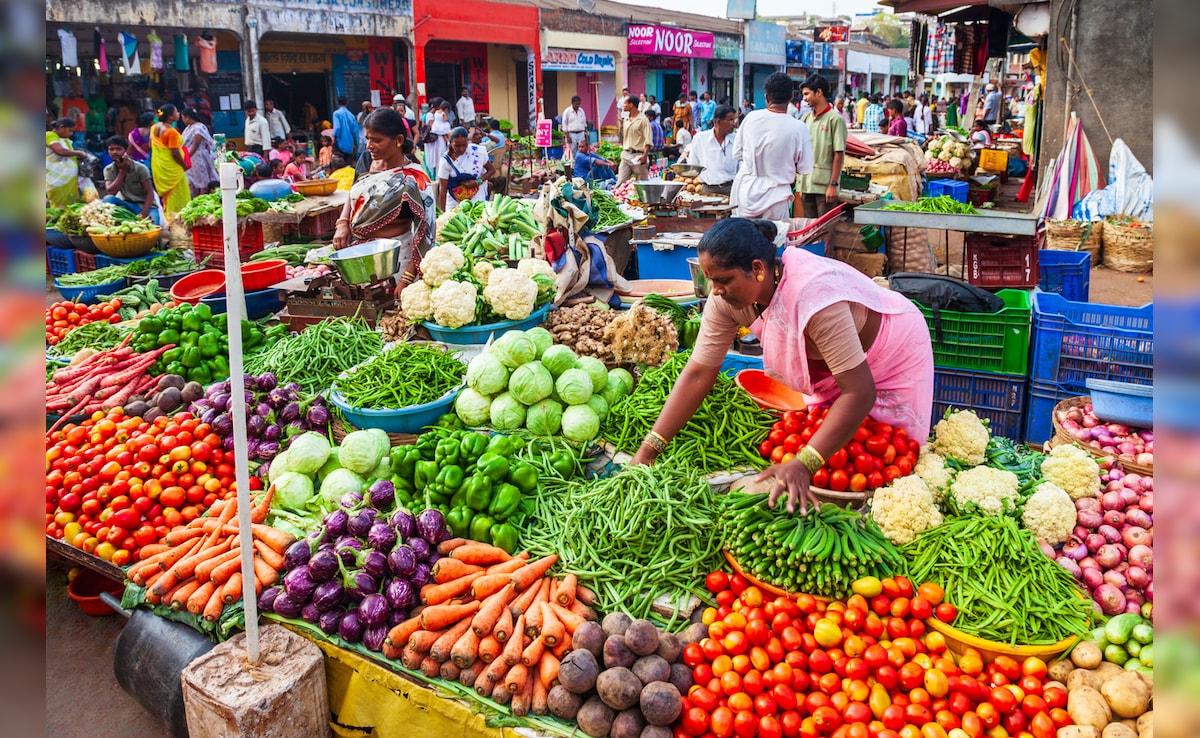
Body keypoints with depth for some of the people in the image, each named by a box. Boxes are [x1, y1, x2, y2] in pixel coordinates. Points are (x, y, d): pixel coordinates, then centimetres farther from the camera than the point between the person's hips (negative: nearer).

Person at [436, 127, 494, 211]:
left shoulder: (478, 151, -13)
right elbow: (442, 190, -14)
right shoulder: (446, 161, -15)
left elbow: (491, 170, 0)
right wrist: (443, 212, -18)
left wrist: (478, 182, -17)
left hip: (478, 198, 0)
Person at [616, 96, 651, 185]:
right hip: (626, 155, 6)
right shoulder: (626, 120, 14)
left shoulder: (643, 120, -7)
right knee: (621, 182, -1)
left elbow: (648, 140, -12)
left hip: (638, 156, -6)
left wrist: (645, 155, -22)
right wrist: (623, 152, 16)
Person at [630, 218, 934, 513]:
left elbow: (860, 393, -43)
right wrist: (647, 450, -25)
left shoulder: (813, 296, -44)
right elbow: (698, 374, -19)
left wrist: (803, 465, -51)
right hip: (829, 364, 6)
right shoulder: (726, 297, -24)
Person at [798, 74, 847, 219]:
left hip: (825, 185, -6)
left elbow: (838, 154, -10)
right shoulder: (806, 118, 12)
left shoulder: (835, 119, -6)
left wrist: (833, 184, -14)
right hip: (806, 184, 6)